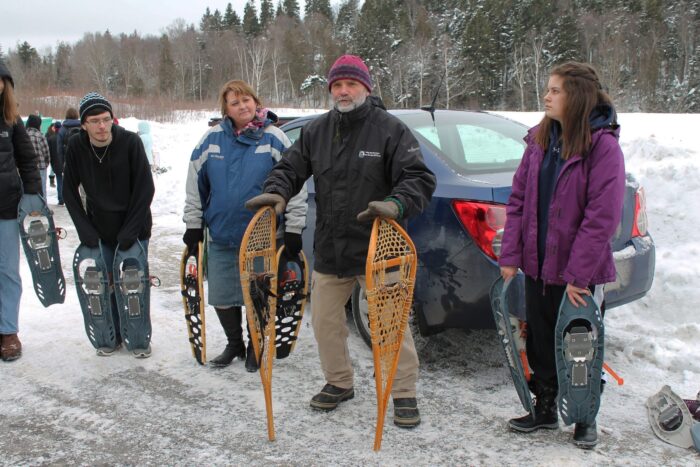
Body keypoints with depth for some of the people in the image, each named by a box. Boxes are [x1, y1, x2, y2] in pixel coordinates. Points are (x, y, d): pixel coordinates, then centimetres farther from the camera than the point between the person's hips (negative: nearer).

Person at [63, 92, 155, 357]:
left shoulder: (130, 141, -15)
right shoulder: (76, 147, -7)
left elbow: (145, 189, -13)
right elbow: (69, 191, 1)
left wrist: (130, 231, -15)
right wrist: (85, 231, -7)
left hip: (134, 230, -2)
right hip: (100, 232, 2)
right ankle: (113, 334, 22)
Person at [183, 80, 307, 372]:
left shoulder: (273, 138, -6)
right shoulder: (213, 139, 1)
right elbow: (195, 185, 8)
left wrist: (293, 229, -6)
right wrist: (193, 224, 7)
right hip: (220, 236, 3)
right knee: (222, 298, 11)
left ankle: (255, 347, 30)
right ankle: (234, 344, 33)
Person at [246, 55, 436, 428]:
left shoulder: (390, 129, -8)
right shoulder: (315, 131, 6)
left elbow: (420, 179, -13)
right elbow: (290, 167, 10)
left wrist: (397, 204, -33)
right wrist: (276, 191, -13)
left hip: (378, 248, -5)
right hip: (329, 250, 5)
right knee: (325, 320, 14)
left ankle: (404, 394, 16)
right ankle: (339, 383, 33)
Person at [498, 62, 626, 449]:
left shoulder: (603, 145, -15)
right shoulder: (540, 140, 4)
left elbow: (602, 216, -19)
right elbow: (518, 199, 5)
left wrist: (577, 274, -20)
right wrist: (510, 254, -1)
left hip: (581, 274, -5)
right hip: (538, 266, 5)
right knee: (540, 343, 16)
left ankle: (585, 419, 31)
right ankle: (544, 409, 35)